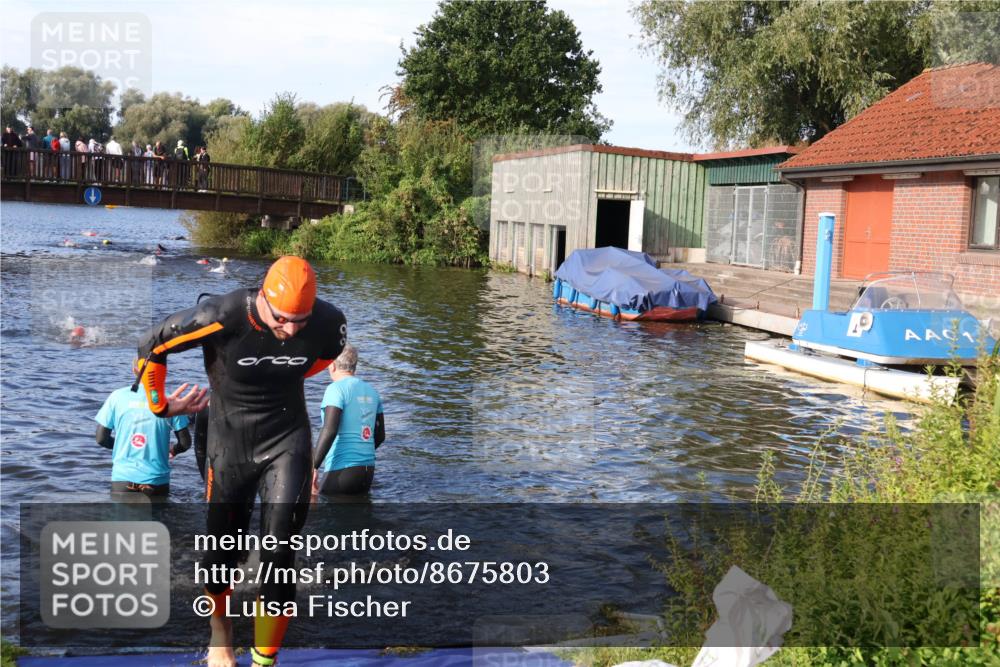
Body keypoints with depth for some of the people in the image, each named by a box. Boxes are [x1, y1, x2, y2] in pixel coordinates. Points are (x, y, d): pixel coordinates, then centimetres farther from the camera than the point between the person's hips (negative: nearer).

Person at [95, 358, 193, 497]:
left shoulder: (117, 396, -3)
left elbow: (101, 438, 1)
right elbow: (185, 443, -2)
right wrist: (173, 451, 20)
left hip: (123, 477, 1)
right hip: (157, 480, -1)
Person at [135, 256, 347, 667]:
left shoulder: (329, 323, -18)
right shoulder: (221, 318, -27)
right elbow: (151, 346, -11)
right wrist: (159, 406, 2)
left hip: (287, 439, 1)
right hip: (230, 442, -1)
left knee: (278, 557, -6)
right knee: (222, 549, 10)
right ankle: (220, 629, 42)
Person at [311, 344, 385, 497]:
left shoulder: (336, 388, -7)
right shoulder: (371, 391, 15)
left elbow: (329, 431, -18)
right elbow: (380, 435, 19)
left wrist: (313, 467, -16)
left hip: (339, 472, -7)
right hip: (368, 472, 7)